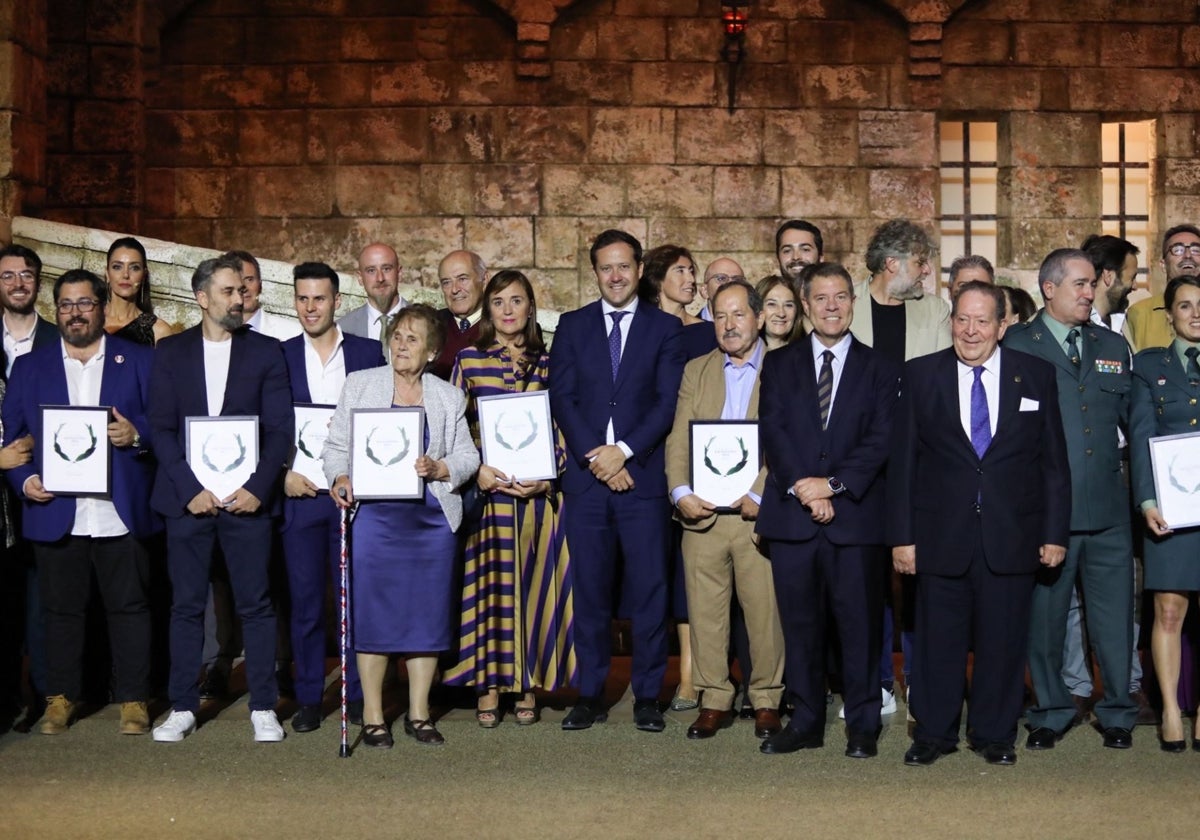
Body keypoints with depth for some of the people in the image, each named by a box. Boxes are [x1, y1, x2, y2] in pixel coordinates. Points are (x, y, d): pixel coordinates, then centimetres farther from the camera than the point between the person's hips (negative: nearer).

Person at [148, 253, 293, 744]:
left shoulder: (266, 352, 5)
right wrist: (189, 489, -9)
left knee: (256, 605, 1)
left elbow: (280, 429, 1)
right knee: (186, 604, 5)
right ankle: (182, 708, 14)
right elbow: (161, 427, 2)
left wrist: (258, 488, -11)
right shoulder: (170, 352, 7)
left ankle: (263, 708, 9)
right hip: (187, 496, 1)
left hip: (247, 497, -1)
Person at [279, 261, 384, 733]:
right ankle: (308, 698, 12)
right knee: (305, 600, 3)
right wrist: (284, 473, -9)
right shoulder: (279, 357, 7)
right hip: (299, 493, 0)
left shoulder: (369, 353, 6)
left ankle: (359, 696, 13)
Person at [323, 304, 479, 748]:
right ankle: (372, 716, 7)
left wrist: (438, 469, -10)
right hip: (374, 515, -1)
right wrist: (339, 479, -11)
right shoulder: (360, 384, 9)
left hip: (431, 517, 2)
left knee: (427, 612, 4)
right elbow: (336, 445, 7)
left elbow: (468, 456, 9)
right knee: (372, 613, -2)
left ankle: (419, 714, 15)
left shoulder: (449, 397, 12)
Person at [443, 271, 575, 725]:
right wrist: (475, 470, -11)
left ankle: (528, 686, 11)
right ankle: (489, 686, 5)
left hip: (538, 493, 1)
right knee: (487, 585, -1)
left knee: (533, 583, 3)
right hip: (485, 490, -1)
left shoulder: (549, 364, 8)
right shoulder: (468, 360, 6)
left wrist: (546, 478, -8)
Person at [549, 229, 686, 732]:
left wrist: (624, 451, -12)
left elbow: (668, 402, -1)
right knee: (590, 591, 6)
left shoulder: (665, 328, 7)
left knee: (649, 589, 0)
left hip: (643, 477, -1)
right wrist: (597, 458, -8)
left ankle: (647, 696, 9)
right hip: (585, 478, 1)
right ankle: (591, 696, 13)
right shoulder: (572, 326, 11)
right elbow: (562, 399, 4)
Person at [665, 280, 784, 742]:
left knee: (766, 612, 1)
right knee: (705, 612, 5)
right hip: (701, 513, 3)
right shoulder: (696, 371, 15)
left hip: (758, 514, -3)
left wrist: (760, 498, -14)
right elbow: (678, 440, 8)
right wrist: (681, 492, -7)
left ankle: (766, 700, 15)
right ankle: (714, 700, 16)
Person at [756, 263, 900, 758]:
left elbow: (881, 439, -1)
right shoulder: (779, 364, 13)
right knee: (799, 624, 6)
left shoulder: (879, 368, 9)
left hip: (857, 516, -1)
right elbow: (772, 432, 2)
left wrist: (834, 484, -13)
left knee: (860, 624, 0)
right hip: (792, 514, 2)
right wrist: (802, 487, -11)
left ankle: (863, 725, 10)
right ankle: (806, 722, 16)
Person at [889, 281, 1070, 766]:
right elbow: (902, 461, 2)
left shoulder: (1036, 376, 4)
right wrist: (901, 536, -3)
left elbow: (1054, 462, 6)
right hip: (941, 535, 0)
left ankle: (995, 733, 23)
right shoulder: (921, 375, 3)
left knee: (1004, 639, 7)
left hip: (1013, 536, 0)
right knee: (938, 638, 6)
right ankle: (934, 732, 21)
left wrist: (1055, 532, 1)